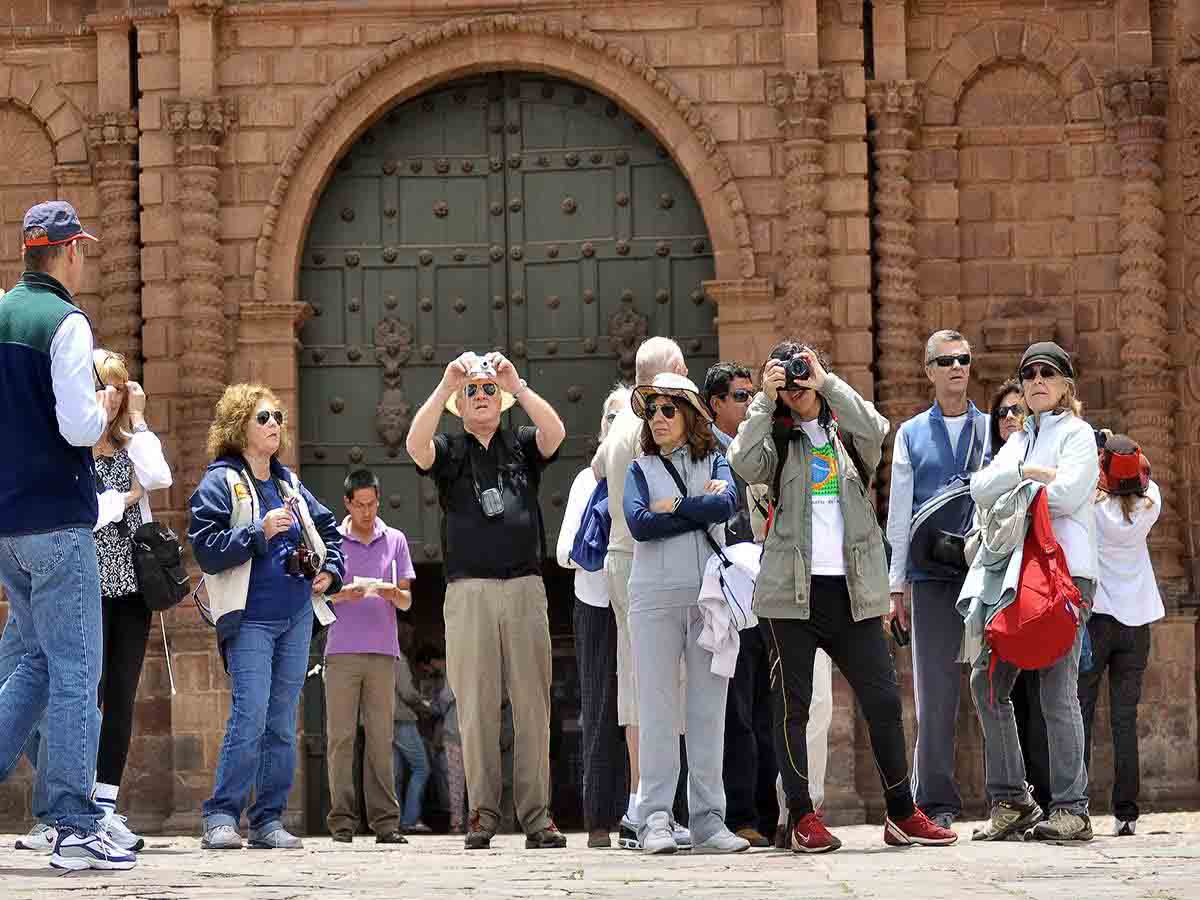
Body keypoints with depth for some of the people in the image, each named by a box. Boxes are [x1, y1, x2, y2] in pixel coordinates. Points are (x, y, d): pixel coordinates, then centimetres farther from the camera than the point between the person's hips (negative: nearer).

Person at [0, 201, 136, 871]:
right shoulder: (65, 322, -12)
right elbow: (78, 427, -20)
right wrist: (107, 405, 1)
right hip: (57, 518, -7)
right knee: (76, 670, -4)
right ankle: (76, 827, -5)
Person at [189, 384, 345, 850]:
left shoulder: (288, 483, 16)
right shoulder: (221, 482, -3)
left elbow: (329, 529, 31)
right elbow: (206, 549, -12)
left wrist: (330, 571, 15)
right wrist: (260, 533, -20)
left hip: (297, 617, 6)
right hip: (250, 620, -6)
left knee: (282, 723, 6)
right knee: (250, 716, -15)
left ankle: (269, 820, 10)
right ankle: (221, 817, -10)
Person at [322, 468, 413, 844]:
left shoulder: (395, 541, 13)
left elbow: (407, 601, 12)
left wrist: (392, 594, -11)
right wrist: (343, 594, -16)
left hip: (383, 650, 1)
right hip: (342, 650, -1)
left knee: (380, 736, 0)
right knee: (341, 735, -3)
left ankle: (385, 820, 0)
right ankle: (341, 819, -2)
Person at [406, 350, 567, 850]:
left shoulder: (522, 447, 14)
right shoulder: (449, 451, 12)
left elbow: (555, 432, -7)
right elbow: (416, 444, -10)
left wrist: (516, 384, -13)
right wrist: (445, 385, -15)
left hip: (525, 588, 1)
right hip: (469, 590, -1)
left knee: (533, 704, -2)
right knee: (476, 706, -2)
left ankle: (536, 814, 0)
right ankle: (483, 813, 1)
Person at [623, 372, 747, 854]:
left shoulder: (714, 462, 12)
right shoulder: (641, 469, 11)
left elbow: (728, 503, -10)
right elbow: (639, 524, -8)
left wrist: (673, 507, -6)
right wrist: (702, 509, -6)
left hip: (710, 596, 1)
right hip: (655, 597, -1)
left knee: (708, 706, 1)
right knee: (657, 707, -4)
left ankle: (707, 819, 3)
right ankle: (656, 819, -5)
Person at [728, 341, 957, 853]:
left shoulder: (846, 431, 12)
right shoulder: (777, 437, 9)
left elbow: (875, 430, -11)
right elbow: (744, 464, -12)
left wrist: (826, 382, -10)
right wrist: (765, 399, -9)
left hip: (852, 590, 1)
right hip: (789, 590, -1)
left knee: (883, 700, 1)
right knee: (792, 706, 0)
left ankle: (901, 815, 11)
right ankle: (803, 818, 6)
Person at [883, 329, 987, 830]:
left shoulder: (993, 430, 11)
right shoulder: (911, 435, 13)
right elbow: (898, 513, 11)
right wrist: (896, 585, 4)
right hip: (932, 576, 1)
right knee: (936, 687, -2)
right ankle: (936, 799, 3)